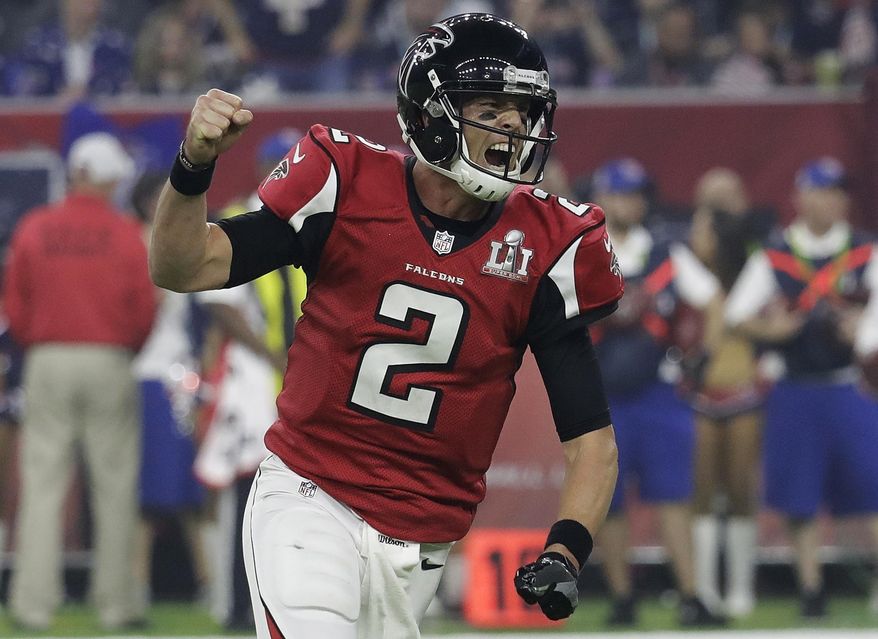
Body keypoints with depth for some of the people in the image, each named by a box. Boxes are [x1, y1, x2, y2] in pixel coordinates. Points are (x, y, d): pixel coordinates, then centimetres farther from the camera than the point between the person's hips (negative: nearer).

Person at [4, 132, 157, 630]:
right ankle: (116, 602, 3)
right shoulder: (125, 234, -5)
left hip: (48, 363, 2)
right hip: (110, 363, -2)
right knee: (115, 487, 4)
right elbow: (144, 308, -4)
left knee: (43, 485, 2)